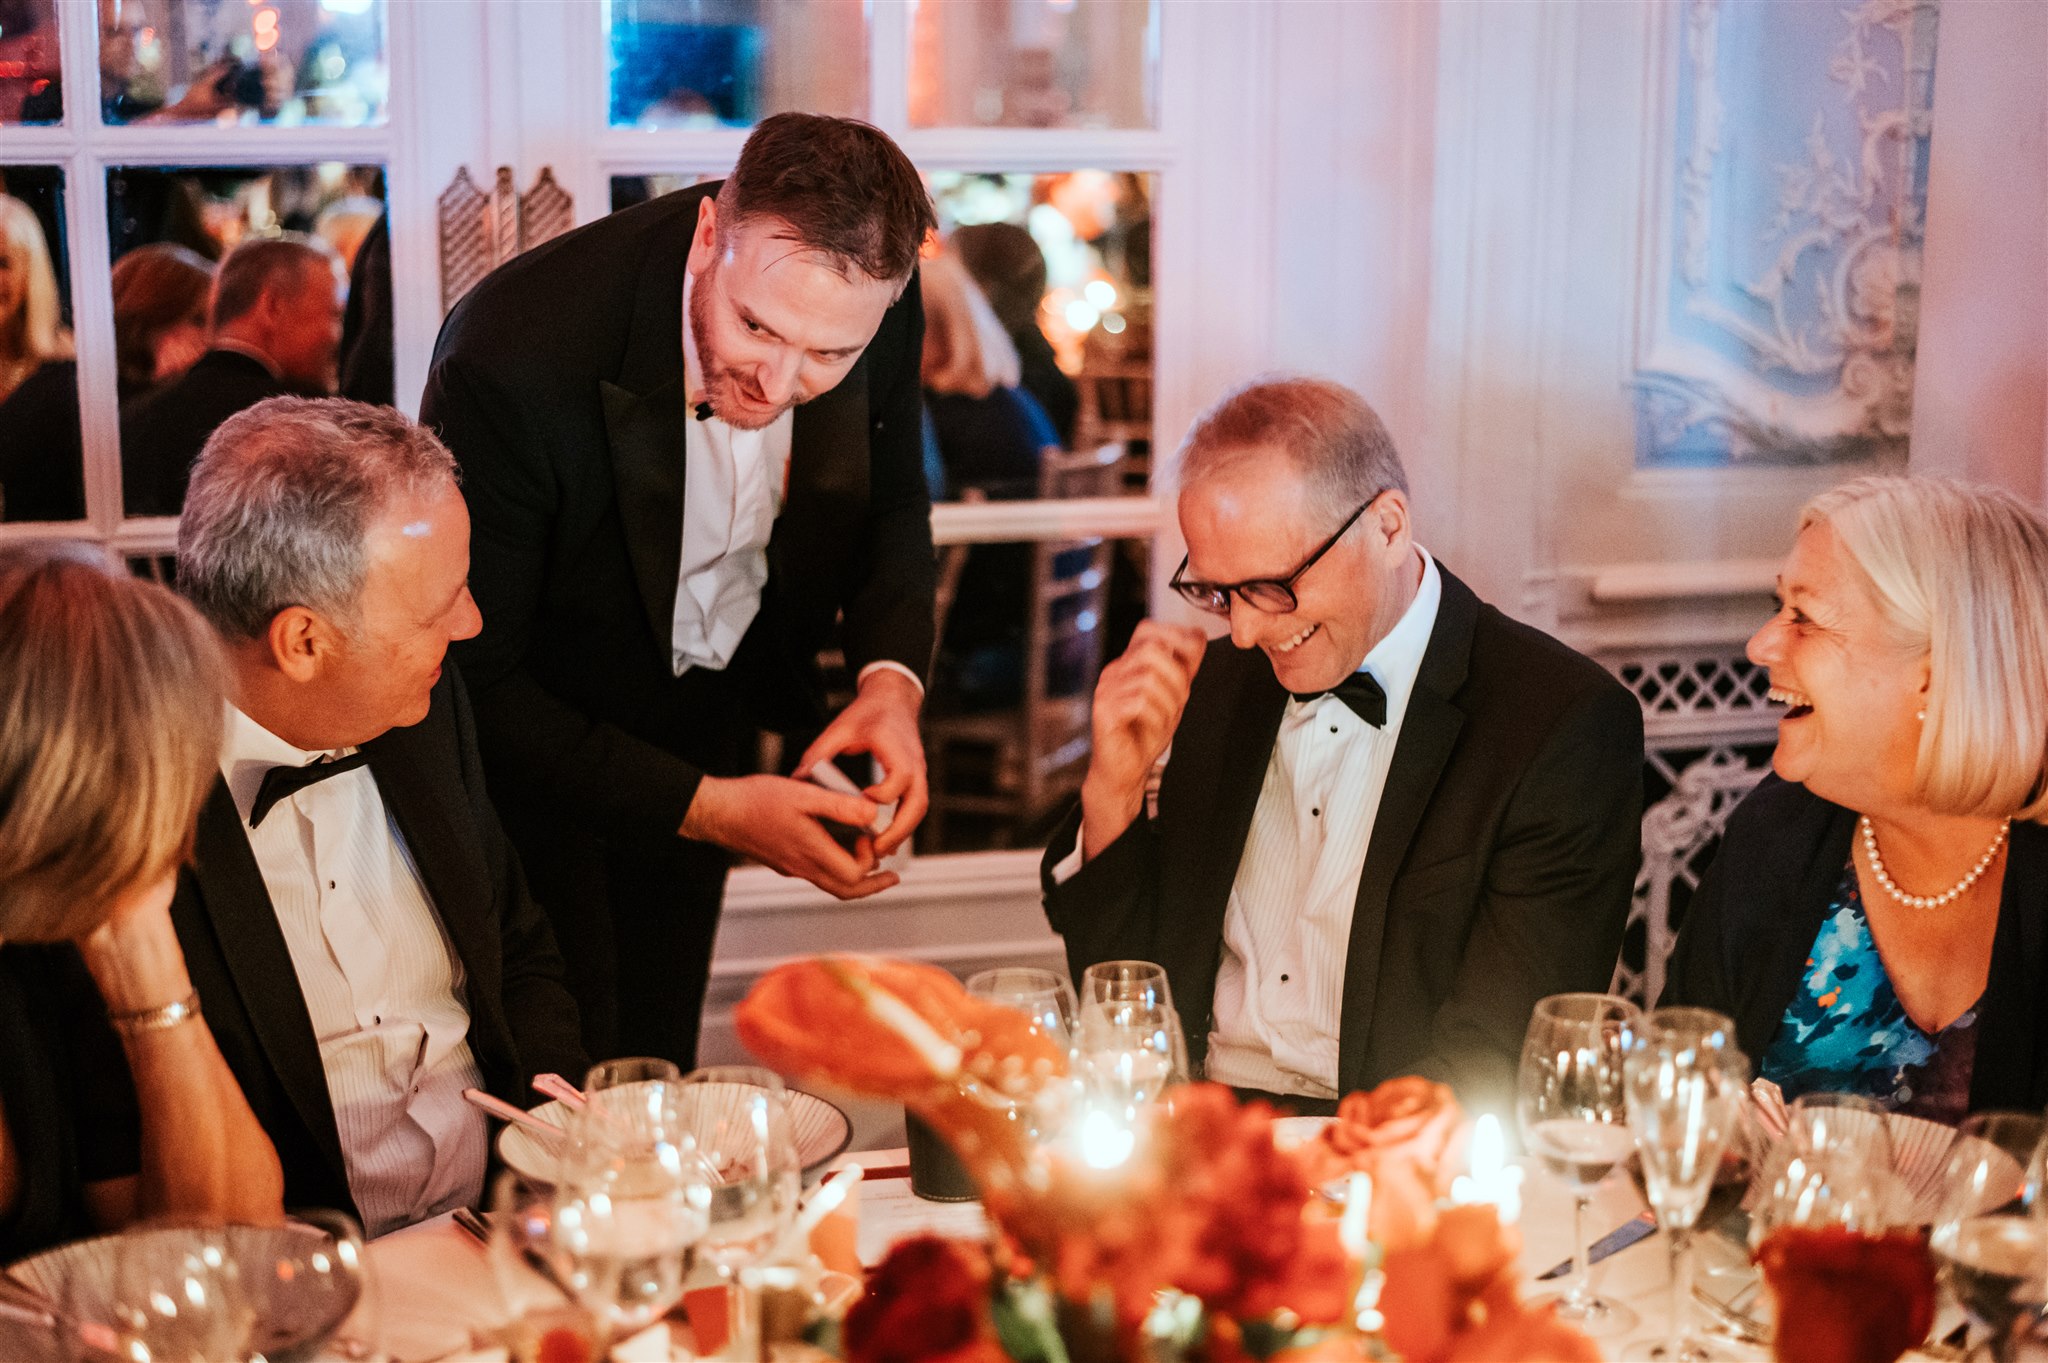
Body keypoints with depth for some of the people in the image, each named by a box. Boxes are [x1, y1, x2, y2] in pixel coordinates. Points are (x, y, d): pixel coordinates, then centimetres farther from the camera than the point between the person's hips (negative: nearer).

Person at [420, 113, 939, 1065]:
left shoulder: (879, 306, -21)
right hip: (537, 740, -4)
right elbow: (472, 682, -27)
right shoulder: (513, 352, -36)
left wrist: (892, 678, -20)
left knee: (658, 1060, 18)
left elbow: (891, 505, 0)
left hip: (711, 710, 5)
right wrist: (705, 807, -32)